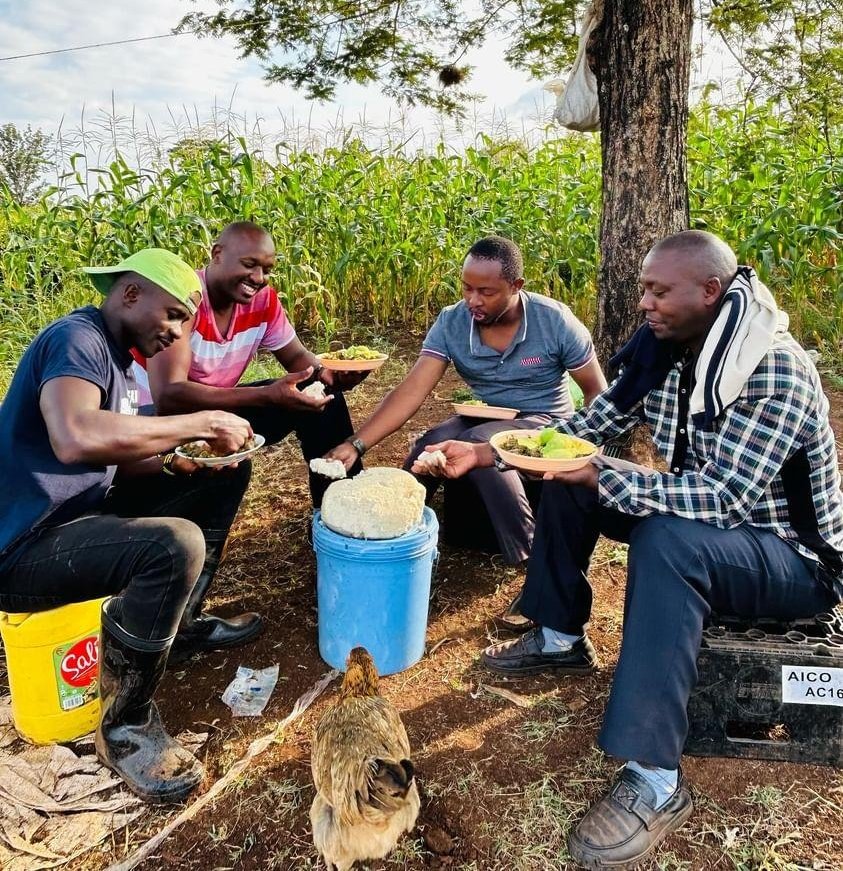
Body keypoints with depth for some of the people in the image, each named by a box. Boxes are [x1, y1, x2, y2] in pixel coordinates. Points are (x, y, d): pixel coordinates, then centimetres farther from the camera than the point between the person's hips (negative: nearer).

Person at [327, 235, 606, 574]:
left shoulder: (555, 321, -18)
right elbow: (412, 390, -19)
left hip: (543, 421, -3)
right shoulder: (451, 322, -13)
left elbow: (596, 391, -8)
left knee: (478, 444, -32)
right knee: (429, 446, -26)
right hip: (483, 418, 3)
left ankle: (534, 555, -16)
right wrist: (356, 444, -30)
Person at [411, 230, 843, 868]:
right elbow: (589, 425, 0)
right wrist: (484, 451, -10)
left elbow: (722, 499, -33)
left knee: (667, 540, -38)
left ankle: (655, 782, -30)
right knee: (567, 482, 0)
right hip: (706, 521, 8)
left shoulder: (776, 372, -27)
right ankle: (562, 640, 15)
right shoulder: (666, 351, -5)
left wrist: (596, 476, -38)